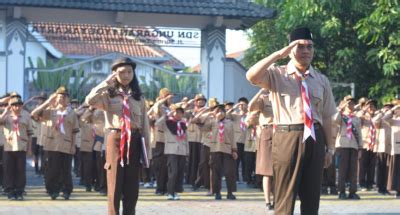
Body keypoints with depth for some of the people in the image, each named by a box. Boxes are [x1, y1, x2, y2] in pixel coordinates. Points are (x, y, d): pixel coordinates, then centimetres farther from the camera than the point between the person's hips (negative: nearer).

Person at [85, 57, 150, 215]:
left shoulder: (138, 97, 12)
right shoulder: (108, 95, 3)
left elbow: (145, 124, 11)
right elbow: (90, 100, -18)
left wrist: (146, 149, 5)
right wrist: (107, 82, -11)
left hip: (134, 142, 3)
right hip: (115, 140, -3)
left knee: (132, 185, 5)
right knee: (115, 183, -1)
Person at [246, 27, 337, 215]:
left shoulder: (321, 80, 10)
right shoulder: (276, 74, 1)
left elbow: (326, 117, 12)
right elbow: (251, 76, -20)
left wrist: (329, 148, 9)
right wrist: (279, 54, -19)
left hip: (314, 138, 4)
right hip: (287, 138, -4)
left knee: (311, 197, 10)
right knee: (285, 197, 1)